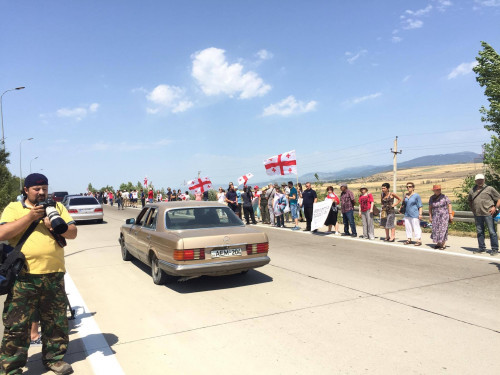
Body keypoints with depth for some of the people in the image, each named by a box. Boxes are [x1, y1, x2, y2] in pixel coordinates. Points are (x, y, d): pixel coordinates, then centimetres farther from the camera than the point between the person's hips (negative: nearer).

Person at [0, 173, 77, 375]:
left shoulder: (57, 207, 11)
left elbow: (73, 233, 7)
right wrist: (30, 216, -15)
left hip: (54, 276, 3)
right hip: (24, 277, -3)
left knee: (56, 322, 13)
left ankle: (54, 358, 29)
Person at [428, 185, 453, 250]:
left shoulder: (444, 197, -4)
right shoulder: (431, 198, 6)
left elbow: (449, 205, -3)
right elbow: (430, 208, 11)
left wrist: (450, 214, -7)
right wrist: (430, 216, 9)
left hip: (444, 216, -4)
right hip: (435, 217, 4)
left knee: (443, 230, -4)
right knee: (436, 230, 5)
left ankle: (443, 244, 3)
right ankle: (438, 243, 18)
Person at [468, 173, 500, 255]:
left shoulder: (489, 189, 0)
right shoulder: (472, 191, 12)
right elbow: (469, 201, 28)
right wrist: (472, 208, 15)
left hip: (488, 214, -4)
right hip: (477, 214, 4)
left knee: (492, 232, -2)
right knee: (479, 232, 10)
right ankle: (482, 248, 19)